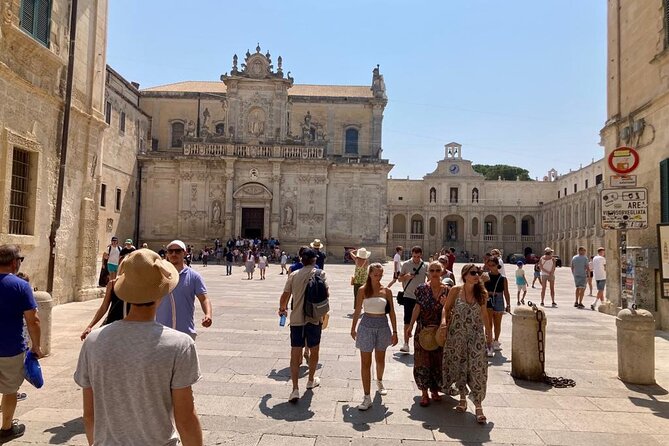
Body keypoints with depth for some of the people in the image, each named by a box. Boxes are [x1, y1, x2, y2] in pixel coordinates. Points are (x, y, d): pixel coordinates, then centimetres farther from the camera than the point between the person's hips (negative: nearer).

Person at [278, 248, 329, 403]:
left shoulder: (293, 275, 1)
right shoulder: (320, 273, -4)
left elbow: (285, 296, 4)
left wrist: (282, 309, 22)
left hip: (296, 319, 1)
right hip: (314, 318, -1)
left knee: (295, 353, 4)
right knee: (314, 350, 19)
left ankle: (295, 390, 0)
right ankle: (311, 381, 35)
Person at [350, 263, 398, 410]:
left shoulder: (386, 291, -1)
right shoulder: (363, 290, -5)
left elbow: (392, 312, 3)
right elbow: (357, 311, 2)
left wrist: (394, 332, 2)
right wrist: (353, 329, 8)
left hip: (383, 326, 2)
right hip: (366, 325, -2)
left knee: (380, 359, 20)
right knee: (366, 362, -1)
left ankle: (379, 382, 48)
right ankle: (367, 398, 4)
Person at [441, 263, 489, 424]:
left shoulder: (481, 293, 1)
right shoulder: (455, 290, -5)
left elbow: (484, 313, 12)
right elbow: (446, 308, 4)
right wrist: (444, 320, -13)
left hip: (476, 335, 1)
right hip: (457, 334, 0)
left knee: (477, 369, -4)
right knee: (458, 365, 10)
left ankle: (478, 405, 2)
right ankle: (462, 398, 29)